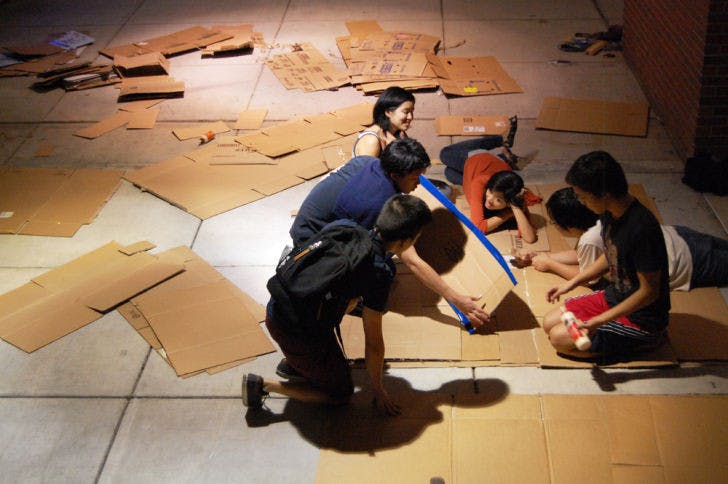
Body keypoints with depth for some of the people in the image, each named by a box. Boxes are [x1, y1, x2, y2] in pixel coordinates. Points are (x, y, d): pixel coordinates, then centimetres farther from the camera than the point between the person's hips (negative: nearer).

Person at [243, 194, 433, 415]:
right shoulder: (378, 273, -23)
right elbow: (373, 343, -14)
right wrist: (379, 393, 2)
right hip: (300, 336, -8)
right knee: (341, 393, 15)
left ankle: (293, 360, 28)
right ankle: (264, 385, 5)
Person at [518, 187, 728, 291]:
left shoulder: (591, 239, -32)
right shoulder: (599, 216, -8)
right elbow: (580, 254, 7)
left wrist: (549, 264, -7)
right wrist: (542, 255, 1)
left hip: (686, 264, -7)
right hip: (676, 236, 7)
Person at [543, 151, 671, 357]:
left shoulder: (642, 229, -32)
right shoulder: (610, 212, -5)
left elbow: (649, 291, -25)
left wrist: (599, 321, -25)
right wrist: (572, 283, 9)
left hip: (641, 316, -9)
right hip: (614, 296, 9)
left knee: (560, 338, -13)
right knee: (550, 323, 6)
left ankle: (645, 340, 0)